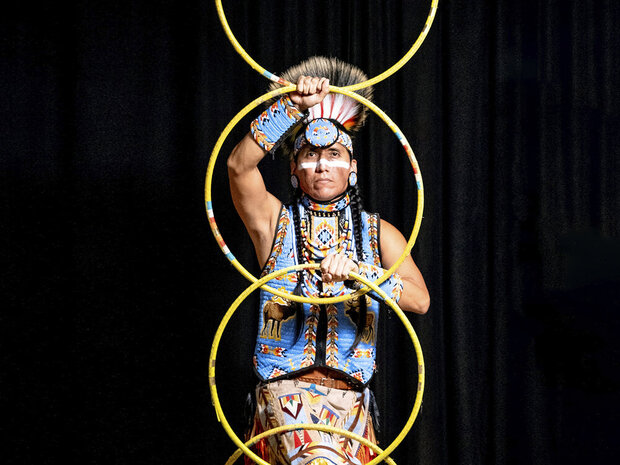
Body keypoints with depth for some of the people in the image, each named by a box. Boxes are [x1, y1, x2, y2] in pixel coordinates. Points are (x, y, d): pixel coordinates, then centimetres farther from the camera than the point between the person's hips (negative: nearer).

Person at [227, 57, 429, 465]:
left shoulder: (378, 233, 12)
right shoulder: (275, 221, 10)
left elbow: (420, 300, -5)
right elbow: (240, 165, -10)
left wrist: (358, 270, -22)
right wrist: (295, 106, -17)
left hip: (350, 395, 3)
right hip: (284, 386, -3)